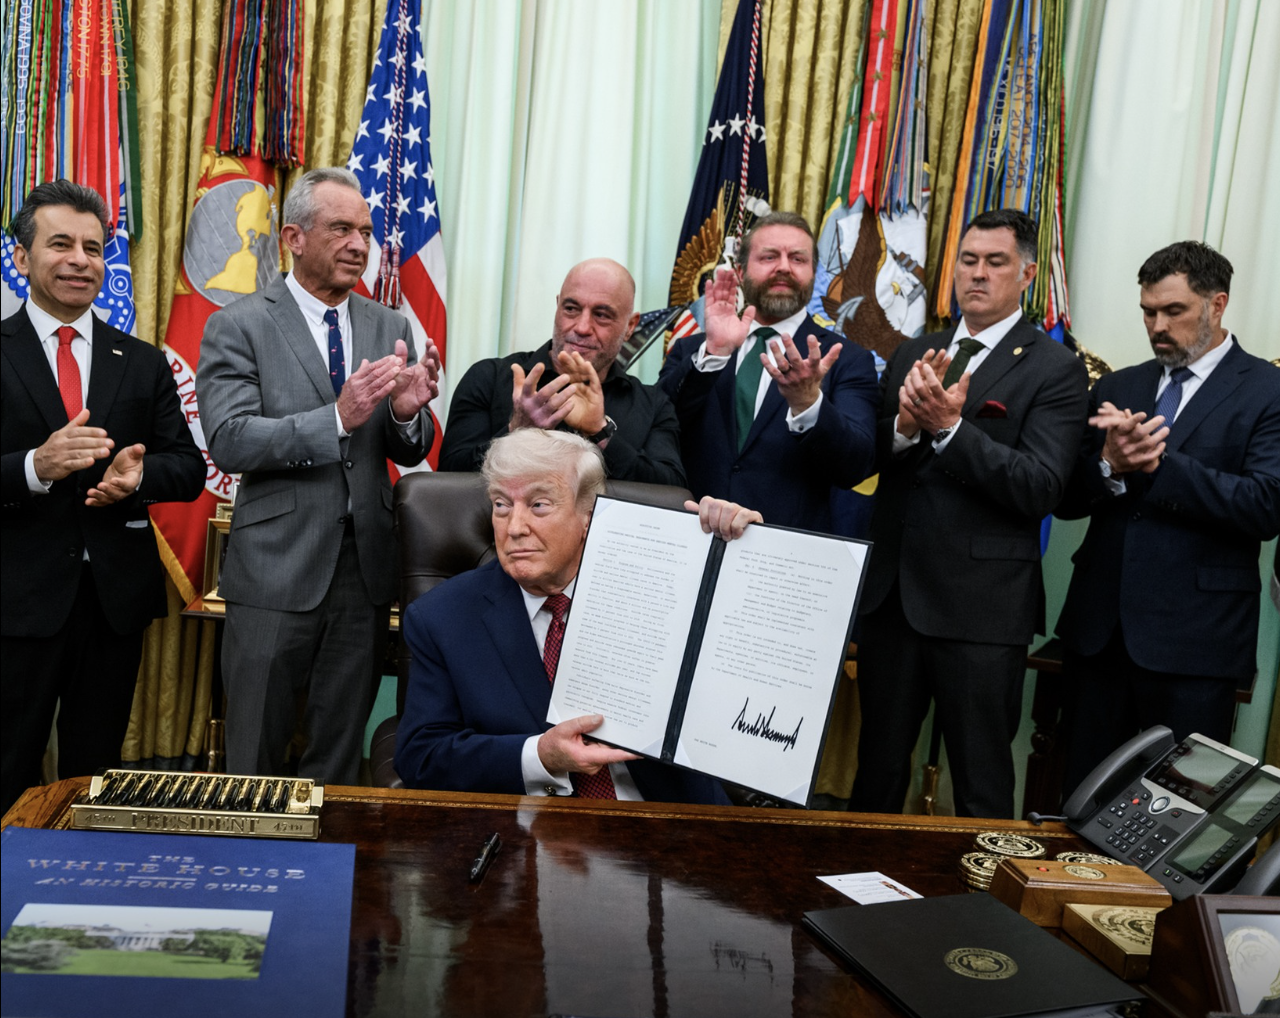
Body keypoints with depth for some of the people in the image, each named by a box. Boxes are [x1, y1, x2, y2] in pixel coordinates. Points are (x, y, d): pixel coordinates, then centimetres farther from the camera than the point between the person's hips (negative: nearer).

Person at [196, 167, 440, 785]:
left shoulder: (390, 328, 10)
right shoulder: (237, 327, -3)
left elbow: (411, 454, 9)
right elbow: (229, 442, -14)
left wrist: (406, 412, -14)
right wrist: (337, 419, -24)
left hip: (365, 569, 4)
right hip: (276, 570, -4)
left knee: (338, 758, 15)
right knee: (253, 762, 8)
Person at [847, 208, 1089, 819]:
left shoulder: (1055, 371, -5)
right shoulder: (912, 355, 11)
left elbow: (1040, 489, -15)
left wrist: (948, 427, -22)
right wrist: (904, 426, -17)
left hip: (981, 607, -5)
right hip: (893, 594, 5)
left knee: (982, 786, 7)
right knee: (878, 767, 19)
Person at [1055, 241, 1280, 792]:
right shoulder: (1117, 388, 13)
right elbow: (1067, 500, 8)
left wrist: (1156, 463, -18)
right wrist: (1109, 466, -13)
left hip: (1192, 642, -4)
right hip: (1100, 631, 5)